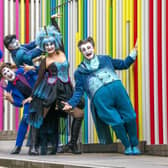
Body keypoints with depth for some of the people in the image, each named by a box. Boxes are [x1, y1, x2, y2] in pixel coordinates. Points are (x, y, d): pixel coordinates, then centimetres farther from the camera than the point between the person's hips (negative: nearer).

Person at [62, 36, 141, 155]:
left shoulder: (105, 59, 23)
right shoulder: (80, 71, 17)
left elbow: (124, 64, 29)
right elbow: (79, 91, 13)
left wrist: (134, 53, 19)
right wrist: (71, 103, -2)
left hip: (117, 88, 2)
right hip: (100, 96, -2)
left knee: (130, 117, -7)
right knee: (116, 122, -15)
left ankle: (134, 145, 11)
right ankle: (127, 146, 7)